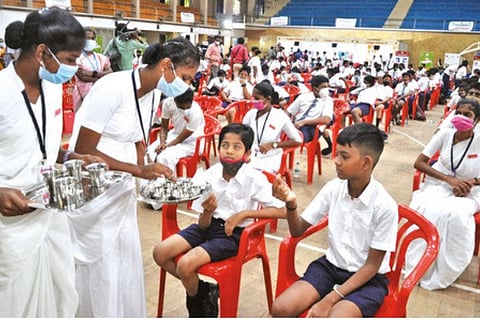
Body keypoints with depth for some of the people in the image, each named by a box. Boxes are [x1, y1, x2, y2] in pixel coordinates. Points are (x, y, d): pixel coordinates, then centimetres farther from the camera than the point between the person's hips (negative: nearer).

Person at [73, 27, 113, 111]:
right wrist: (102, 77, -7)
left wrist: (92, 73, -16)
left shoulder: (100, 57, 12)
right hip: (83, 95, -4)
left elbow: (110, 72, -2)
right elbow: (82, 76, -13)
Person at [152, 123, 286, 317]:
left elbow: (282, 210, -19)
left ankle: (198, 306, 12)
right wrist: (207, 212, -28)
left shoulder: (254, 179, -18)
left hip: (235, 233, -5)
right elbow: (203, 225, -3)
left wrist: (243, 214, -22)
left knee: (185, 265, -23)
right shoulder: (209, 176, -7)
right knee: (160, 253, -8)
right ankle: (203, 289, 12)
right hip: (210, 225, 5)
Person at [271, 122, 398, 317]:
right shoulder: (333, 188, -8)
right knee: (281, 308, -16)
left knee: (335, 314, -31)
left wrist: (330, 300, -19)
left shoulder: (385, 206, -20)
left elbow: (372, 266, -13)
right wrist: (291, 204, -22)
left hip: (367, 278, -4)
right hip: (331, 266, 4)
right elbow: (298, 231, 0)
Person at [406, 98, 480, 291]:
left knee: (456, 215, -33)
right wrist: (449, 179, -18)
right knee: (428, 210, -32)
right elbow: (418, 163, -7)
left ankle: (444, 273, -16)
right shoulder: (445, 134, -5)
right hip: (438, 186, 1)